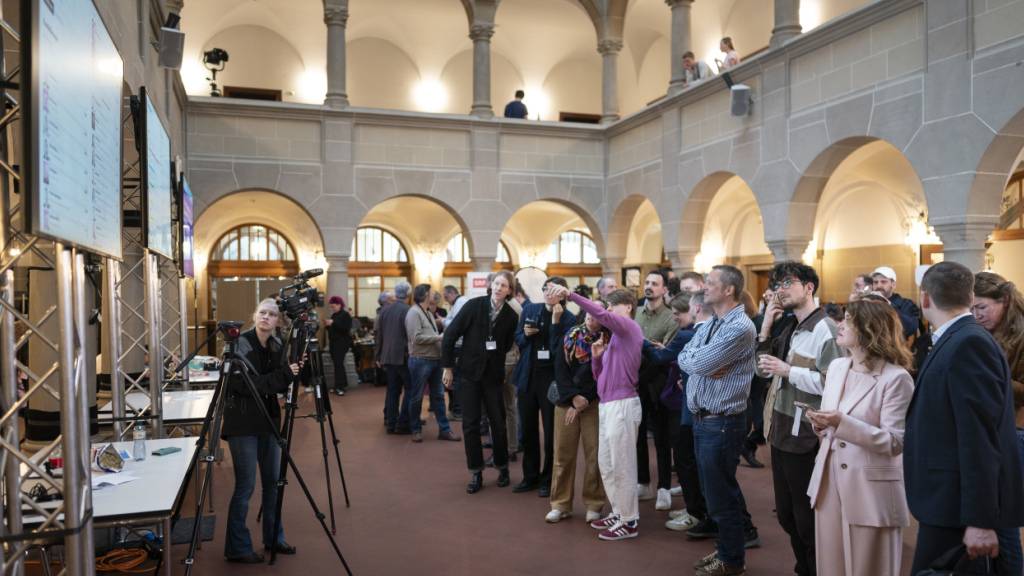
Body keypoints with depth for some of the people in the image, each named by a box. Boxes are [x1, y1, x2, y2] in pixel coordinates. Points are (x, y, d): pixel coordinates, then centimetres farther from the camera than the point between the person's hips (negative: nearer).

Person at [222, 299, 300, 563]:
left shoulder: (277, 345, 5)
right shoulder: (240, 343, -15)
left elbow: (280, 384, 8)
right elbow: (247, 384, -23)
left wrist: (295, 373, -11)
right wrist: (284, 374, -26)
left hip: (269, 419, 7)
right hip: (243, 422, -7)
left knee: (273, 480, 13)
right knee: (246, 485, -3)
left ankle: (273, 537, 27)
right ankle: (237, 548, 9)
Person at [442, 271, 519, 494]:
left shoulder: (511, 316, -4)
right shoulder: (474, 305, -9)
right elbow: (450, 335, -6)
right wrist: (448, 367, -5)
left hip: (493, 375, 1)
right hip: (470, 372, -1)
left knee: (498, 422, 5)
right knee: (470, 424, 3)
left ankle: (502, 467, 25)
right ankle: (476, 473, 14)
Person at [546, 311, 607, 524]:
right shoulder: (569, 337, 6)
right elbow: (560, 369, 0)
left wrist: (583, 401, -11)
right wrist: (572, 396, -12)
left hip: (595, 404, -3)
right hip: (566, 402, 3)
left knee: (595, 454, -1)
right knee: (563, 454, 5)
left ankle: (594, 505, 12)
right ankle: (561, 504, 15)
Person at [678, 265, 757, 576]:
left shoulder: (741, 328, -19)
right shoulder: (709, 325, 11)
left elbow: (698, 364, -23)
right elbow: (684, 358, 4)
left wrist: (694, 359, -3)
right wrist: (701, 361, -14)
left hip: (722, 422, -9)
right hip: (701, 418, 9)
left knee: (721, 493, 4)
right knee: (715, 488, 19)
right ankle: (728, 545, 36)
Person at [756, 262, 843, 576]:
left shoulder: (824, 329, -16)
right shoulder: (789, 328, 12)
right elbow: (763, 370, 12)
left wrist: (786, 370, -21)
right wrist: (766, 327, 2)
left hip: (805, 438, -9)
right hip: (781, 432, 9)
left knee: (808, 518, 5)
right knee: (786, 515, 19)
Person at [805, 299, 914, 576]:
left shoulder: (896, 378, -14)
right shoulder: (836, 367, 8)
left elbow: (895, 442, -18)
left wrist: (843, 423, -27)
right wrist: (821, 423, -6)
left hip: (871, 490, -6)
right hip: (829, 481, 6)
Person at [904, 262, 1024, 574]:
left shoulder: (969, 343, -17)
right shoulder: (957, 340, 11)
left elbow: (980, 437, -22)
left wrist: (980, 520, -22)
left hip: (959, 504, -9)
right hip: (949, 500, 9)